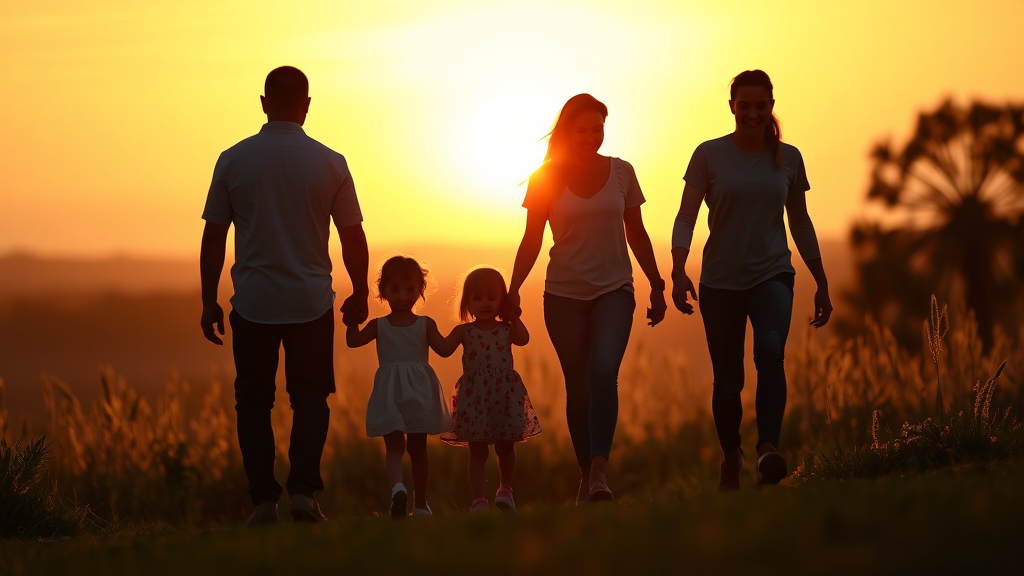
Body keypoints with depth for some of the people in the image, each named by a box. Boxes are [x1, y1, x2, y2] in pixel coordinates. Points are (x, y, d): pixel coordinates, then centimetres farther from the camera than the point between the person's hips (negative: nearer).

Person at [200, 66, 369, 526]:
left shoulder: (233, 160, -3)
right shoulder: (330, 163, -3)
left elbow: (213, 238, -1)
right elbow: (353, 238, 0)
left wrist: (209, 301, 7)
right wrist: (360, 294, 13)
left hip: (252, 303, 0)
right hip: (311, 301, 0)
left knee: (253, 401, 10)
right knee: (310, 398, 11)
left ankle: (264, 498, 3)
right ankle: (303, 490, -4)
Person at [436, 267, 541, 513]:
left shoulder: (506, 329, 5)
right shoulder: (464, 331, 3)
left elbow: (523, 339, -16)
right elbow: (444, 349, -10)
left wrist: (513, 316, -6)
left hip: (505, 395, 2)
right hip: (474, 398, -1)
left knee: (505, 448, 11)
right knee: (477, 452, -3)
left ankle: (505, 490, 32)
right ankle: (479, 500, -4)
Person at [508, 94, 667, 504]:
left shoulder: (621, 173, 4)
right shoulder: (546, 180, 0)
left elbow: (636, 235, 12)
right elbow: (531, 241, 2)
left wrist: (657, 285, 11)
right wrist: (513, 290, -8)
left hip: (614, 289, 0)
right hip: (564, 294, 0)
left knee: (604, 372, -21)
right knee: (578, 387, 1)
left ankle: (600, 471, -26)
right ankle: (586, 478, 10)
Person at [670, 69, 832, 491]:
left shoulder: (788, 158, 6)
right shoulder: (710, 155, -1)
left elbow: (800, 223, 15)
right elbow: (686, 218, -5)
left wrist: (821, 284, 15)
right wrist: (678, 271, -21)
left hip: (772, 274, 0)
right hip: (721, 280, 0)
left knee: (770, 349, -27)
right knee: (728, 380, 2)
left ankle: (769, 446, -38)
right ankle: (731, 457, 24)